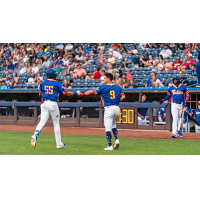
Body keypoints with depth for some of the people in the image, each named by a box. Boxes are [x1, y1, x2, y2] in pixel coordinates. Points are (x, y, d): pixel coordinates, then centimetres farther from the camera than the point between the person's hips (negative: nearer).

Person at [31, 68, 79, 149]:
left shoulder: (43, 83, 9)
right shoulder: (57, 84, -1)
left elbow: (40, 93, 19)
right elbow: (66, 93, 1)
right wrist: (75, 93, 14)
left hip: (44, 103, 3)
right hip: (53, 104, -3)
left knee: (42, 121, -4)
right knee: (56, 123, 8)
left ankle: (35, 136, -33)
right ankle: (59, 144, 14)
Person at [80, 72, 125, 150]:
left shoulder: (103, 87, -2)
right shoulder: (118, 87, 10)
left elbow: (91, 92, 1)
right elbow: (123, 97, 3)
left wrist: (82, 94, 12)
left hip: (109, 109, -5)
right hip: (117, 108, 5)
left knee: (108, 128, -2)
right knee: (113, 125, 24)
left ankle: (110, 146, -5)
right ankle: (116, 139, 3)